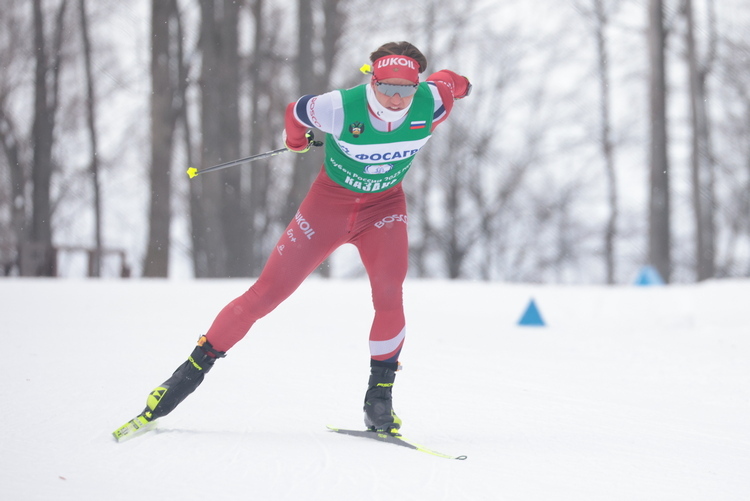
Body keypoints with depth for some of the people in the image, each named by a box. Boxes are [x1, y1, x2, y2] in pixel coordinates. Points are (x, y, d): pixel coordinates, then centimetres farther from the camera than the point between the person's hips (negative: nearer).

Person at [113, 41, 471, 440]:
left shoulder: (431, 103, -25)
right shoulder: (340, 108, -30)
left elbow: (450, 81, 0)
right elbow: (295, 112, -8)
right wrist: (296, 140, 11)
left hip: (384, 205, 1)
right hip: (330, 200, -1)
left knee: (389, 296, -24)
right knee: (265, 294, -2)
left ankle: (379, 396, -6)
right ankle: (195, 367, 11)